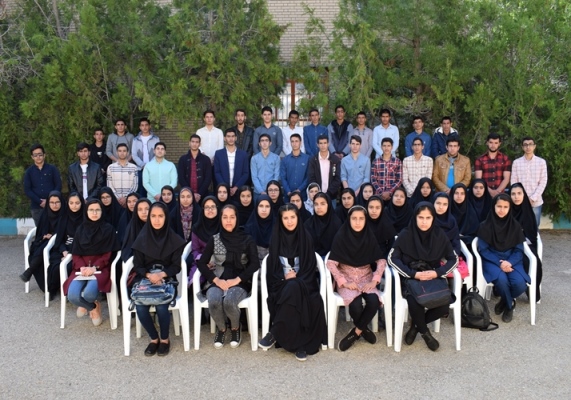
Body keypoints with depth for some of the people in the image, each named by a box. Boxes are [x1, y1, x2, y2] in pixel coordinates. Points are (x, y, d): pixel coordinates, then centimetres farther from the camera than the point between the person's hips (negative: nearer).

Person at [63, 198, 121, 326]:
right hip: (82, 268, 3)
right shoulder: (80, 229, 12)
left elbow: (107, 254, -1)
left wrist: (94, 267, -17)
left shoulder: (108, 229, 3)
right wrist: (82, 267, -13)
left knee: (88, 293, -31)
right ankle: (93, 307, 10)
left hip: (100, 267, -3)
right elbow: (75, 254, 8)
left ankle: (86, 305, 11)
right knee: (72, 296, -25)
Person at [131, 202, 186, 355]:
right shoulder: (142, 239, 2)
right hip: (145, 279, 2)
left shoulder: (174, 239, -1)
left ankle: (165, 339, 0)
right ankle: (154, 338, 3)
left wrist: (162, 274, -21)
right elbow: (137, 265, 1)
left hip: (167, 279, -2)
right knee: (141, 308, -24)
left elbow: (176, 266, -3)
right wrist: (149, 275, -19)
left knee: (161, 306, -28)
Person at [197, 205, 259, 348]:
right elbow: (202, 263, 2)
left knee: (229, 301, -34)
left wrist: (237, 280, -18)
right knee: (214, 301, -33)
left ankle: (235, 328, 0)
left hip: (240, 282, -2)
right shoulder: (214, 239, 7)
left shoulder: (247, 239, 2)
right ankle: (221, 328, 1)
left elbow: (255, 264, -7)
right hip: (218, 281, 2)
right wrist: (216, 280, -13)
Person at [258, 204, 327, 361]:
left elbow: (311, 266, 1)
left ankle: (274, 333, -25)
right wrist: (285, 277, -15)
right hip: (281, 284, 0)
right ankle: (300, 343, -30)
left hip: (303, 283, 0)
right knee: (292, 289, -35)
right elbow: (272, 267, 3)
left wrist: (296, 278, -14)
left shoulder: (305, 238, 3)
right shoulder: (276, 239, 3)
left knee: (293, 288, -35)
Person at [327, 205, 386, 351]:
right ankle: (363, 329, 1)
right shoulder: (341, 237, -8)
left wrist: (374, 280, -15)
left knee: (373, 301, -29)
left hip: (366, 277, 3)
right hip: (346, 278, -2)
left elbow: (381, 261, -1)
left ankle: (356, 332, -8)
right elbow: (331, 263, -12)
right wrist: (343, 282, -21)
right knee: (356, 304, -31)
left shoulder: (369, 237, 1)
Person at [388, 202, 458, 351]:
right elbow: (392, 258, -12)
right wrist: (413, 274, -22)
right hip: (410, 278, -2)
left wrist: (437, 272, -17)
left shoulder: (439, 235, -3)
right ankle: (424, 332, 2)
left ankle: (416, 325, 7)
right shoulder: (406, 234, -10)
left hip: (434, 278, 3)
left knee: (444, 306, -24)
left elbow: (453, 259, 1)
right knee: (416, 304, -32)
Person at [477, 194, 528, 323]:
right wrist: (499, 263, -19)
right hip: (492, 260, -2)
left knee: (520, 284, -27)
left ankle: (504, 301, 8)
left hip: (511, 260, 2)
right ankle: (510, 304, 1)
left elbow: (519, 250, 1)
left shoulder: (515, 226, 2)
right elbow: (483, 250, -5)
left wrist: (509, 262, -19)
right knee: (502, 280, -33)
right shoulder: (485, 226, -5)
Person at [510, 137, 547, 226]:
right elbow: (513, 182, 2)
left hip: (536, 202, 0)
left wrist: (533, 198, -9)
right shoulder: (516, 162, 2)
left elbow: (543, 182, 0)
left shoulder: (541, 162, 2)